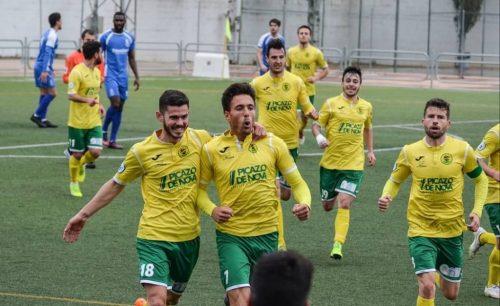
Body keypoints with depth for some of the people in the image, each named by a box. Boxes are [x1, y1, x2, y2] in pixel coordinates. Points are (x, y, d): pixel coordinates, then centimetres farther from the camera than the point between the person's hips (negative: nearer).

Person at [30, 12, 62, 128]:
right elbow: (47, 53, -21)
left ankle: (43, 120, 8)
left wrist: (50, 69, 30)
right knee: (52, 93, -8)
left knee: (44, 93, 9)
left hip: (39, 66, 10)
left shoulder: (48, 33, 17)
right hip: (44, 67, -10)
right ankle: (37, 115, -7)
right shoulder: (52, 35, -13)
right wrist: (45, 70, -26)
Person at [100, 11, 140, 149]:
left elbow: (132, 59, 16)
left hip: (123, 76, 5)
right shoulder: (105, 37, -5)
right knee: (115, 103, -19)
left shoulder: (130, 38, 8)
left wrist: (136, 77, 11)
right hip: (110, 75, -5)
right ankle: (103, 131, 1)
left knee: (120, 107, 3)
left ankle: (112, 140, 8)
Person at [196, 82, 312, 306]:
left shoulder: (272, 143, 0)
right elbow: (200, 188, 9)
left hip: (268, 235, 3)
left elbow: (297, 183, 8)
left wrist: (304, 204, -13)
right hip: (231, 236, -3)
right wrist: (212, 210, -11)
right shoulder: (212, 150, -3)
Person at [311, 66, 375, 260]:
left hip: (354, 164, 0)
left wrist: (370, 151, 16)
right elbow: (316, 125, -1)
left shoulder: (366, 107, 8)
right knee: (327, 206, 11)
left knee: (344, 204, -15)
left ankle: (338, 245, -12)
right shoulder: (331, 104, -3)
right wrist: (319, 137, -22)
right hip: (330, 162, 0)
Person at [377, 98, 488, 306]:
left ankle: (436, 273, 49)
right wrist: (386, 197, -11)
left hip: (453, 230, 2)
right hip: (420, 230, -2)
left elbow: (481, 179, 9)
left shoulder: (462, 150, -7)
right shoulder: (410, 152, -6)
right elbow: (394, 181, 10)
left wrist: (477, 211, -3)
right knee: (427, 288, -22)